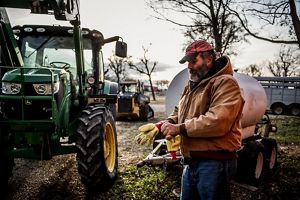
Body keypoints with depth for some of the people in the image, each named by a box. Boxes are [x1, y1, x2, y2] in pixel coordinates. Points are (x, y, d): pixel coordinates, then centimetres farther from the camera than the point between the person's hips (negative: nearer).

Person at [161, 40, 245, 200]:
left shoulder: (225, 83, -14)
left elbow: (218, 121, -27)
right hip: (190, 162, 9)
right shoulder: (191, 86, 17)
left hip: (214, 163, -9)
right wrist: (168, 123, -2)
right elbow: (179, 112, 22)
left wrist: (180, 128, -21)